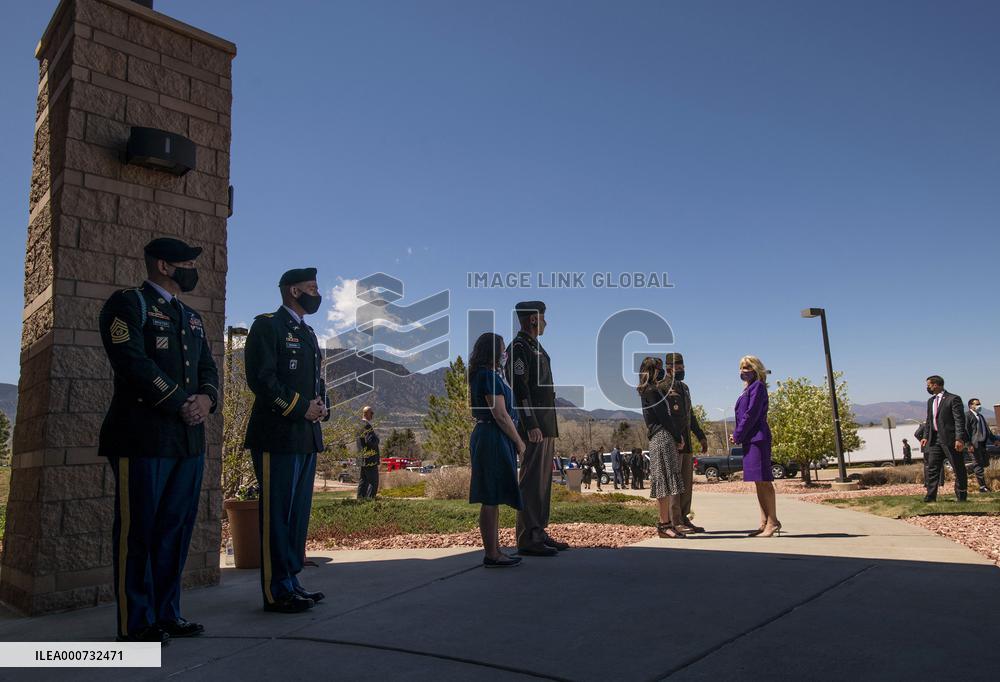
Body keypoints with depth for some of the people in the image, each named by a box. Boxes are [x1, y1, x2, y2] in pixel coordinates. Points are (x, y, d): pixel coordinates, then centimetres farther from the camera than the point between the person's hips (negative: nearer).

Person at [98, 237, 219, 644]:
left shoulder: (191, 317, 21)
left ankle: (167, 614, 20)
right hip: (143, 438, -7)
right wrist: (181, 405, -12)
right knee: (137, 530, 0)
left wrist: (206, 399, -4)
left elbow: (209, 368, 17)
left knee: (177, 527, 10)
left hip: (189, 439, 7)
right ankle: (136, 623, 9)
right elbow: (134, 362, -14)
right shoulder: (128, 304, -2)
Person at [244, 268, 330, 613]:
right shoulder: (267, 325, -5)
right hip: (278, 437, -9)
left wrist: (322, 407, 3)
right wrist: (301, 408, -16)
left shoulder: (308, 333, 21)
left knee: (299, 512, 12)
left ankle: (291, 581, 21)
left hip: (306, 438, 9)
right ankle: (277, 591, 4)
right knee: (277, 513, -3)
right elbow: (261, 378, -14)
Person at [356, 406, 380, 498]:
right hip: (370, 459, -10)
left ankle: (360, 499, 15)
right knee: (373, 482, -6)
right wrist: (376, 436, -5)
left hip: (361, 459, 10)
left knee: (362, 482, 13)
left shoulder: (359, 425, 15)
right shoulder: (367, 426, -16)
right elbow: (370, 441, -24)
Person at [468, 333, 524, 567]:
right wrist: (519, 442, -9)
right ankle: (491, 555, 2)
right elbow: (501, 415, -18)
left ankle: (494, 552, 21)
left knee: (493, 499, 13)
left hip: (487, 437, 11)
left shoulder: (484, 375, 17)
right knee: (491, 499, -5)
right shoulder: (489, 376, -15)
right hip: (494, 439, -11)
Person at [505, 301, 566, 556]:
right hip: (534, 425, -10)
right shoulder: (519, 347, -10)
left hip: (546, 426, 10)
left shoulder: (535, 347, 21)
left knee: (543, 481, 11)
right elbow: (519, 388, -19)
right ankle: (527, 540, -6)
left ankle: (539, 533, 18)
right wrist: (531, 426, -24)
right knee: (532, 482, -9)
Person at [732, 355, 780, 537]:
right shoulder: (749, 388, 20)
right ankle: (765, 523, 14)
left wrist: (737, 435, -10)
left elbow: (751, 414, -14)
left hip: (757, 438, -9)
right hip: (750, 440, 9)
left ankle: (772, 522, -5)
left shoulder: (758, 386, -7)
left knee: (763, 480, -8)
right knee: (759, 482, 10)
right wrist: (737, 434, 7)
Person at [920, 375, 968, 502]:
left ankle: (961, 497, 14)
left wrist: (959, 439, -21)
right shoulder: (930, 401, 15)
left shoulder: (953, 399, -8)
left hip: (950, 439, -7)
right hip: (935, 439, 7)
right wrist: (925, 437, 10)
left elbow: (959, 420, -14)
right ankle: (930, 497, 5)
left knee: (959, 469, 4)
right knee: (932, 468, 4)